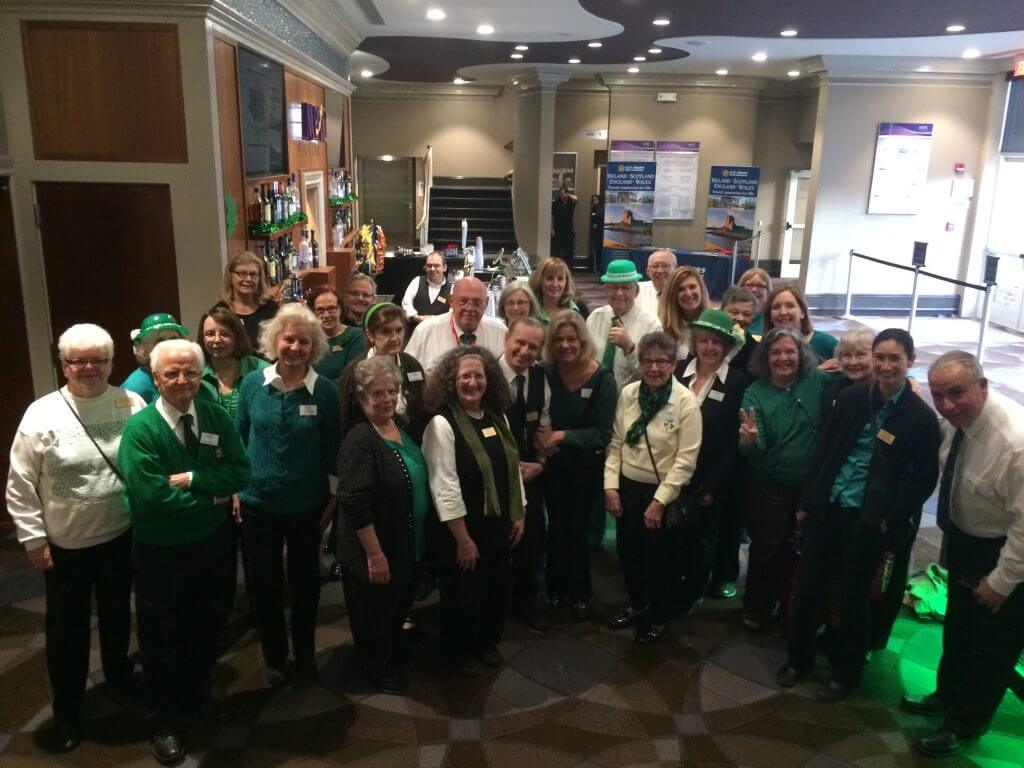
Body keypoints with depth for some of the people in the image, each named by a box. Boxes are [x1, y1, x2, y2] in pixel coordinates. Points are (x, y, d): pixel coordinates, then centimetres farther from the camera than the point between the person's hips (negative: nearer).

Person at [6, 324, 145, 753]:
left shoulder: (132, 406, -7)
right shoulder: (42, 414, -11)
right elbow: (21, 485, -7)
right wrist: (33, 538, -7)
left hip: (122, 535, 2)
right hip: (64, 543, -1)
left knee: (116, 612, 21)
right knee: (67, 626, 11)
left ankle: (118, 676, 45)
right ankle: (67, 710, 29)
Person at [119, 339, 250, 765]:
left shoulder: (216, 417, -5)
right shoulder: (140, 428, -18)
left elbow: (240, 472, -10)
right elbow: (149, 495, -26)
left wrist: (191, 479, -23)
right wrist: (213, 498, -18)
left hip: (213, 546, 4)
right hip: (161, 554, -4)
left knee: (207, 629, 22)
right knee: (162, 638, 14)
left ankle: (197, 694, 47)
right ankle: (164, 721, 35)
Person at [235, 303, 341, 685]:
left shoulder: (324, 390, -10)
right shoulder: (252, 383, -6)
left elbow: (332, 446, -3)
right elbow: (239, 438, 3)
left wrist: (333, 496, -1)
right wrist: (235, 487, 4)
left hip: (307, 504, -1)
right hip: (258, 502, 1)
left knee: (304, 581, 15)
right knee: (265, 583, 14)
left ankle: (304, 656, 35)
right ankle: (274, 657, 34)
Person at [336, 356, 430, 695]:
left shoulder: (401, 424, 1)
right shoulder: (360, 439, -25)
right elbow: (355, 505, -27)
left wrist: (417, 540, 16)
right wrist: (375, 555, -24)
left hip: (409, 544, 8)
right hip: (376, 550, -8)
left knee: (401, 604, 25)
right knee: (375, 611, 14)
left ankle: (392, 651, 49)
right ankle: (377, 667, 37)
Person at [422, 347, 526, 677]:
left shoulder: (497, 418, 3)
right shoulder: (442, 424, -19)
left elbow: (513, 468, 11)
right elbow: (445, 488, -21)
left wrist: (518, 516, 9)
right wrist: (463, 539, -20)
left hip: (498, 524, 7)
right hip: (463, 529, -6)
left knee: (495, 588, 21)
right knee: (463, 594, 12)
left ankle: (488, 642, 45)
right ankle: (460, 652, 35)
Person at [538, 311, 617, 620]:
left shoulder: (602, 379, -15)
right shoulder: (546, 373, -9)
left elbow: (602, 433, -17)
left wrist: (563, 436, -25)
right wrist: (541, 437, -18)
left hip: (586, 467, -2)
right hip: (554, 464, 2)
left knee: (576, 528, 10)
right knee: (556, 527, 11)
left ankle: (580, 593, 30)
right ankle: (556, 589, 31)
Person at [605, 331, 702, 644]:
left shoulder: (686, 401, -16)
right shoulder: (628, 393, -4)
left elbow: (686, 459, -16)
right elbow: (615, 444, 1)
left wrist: (659, 500, -17)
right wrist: (611, 486, -6)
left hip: (662, 491, -4)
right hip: (627, 487, 4)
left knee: (657, 557, 11)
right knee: (627, 550, 17)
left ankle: (659, 618, 35)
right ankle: (637, 605, 44)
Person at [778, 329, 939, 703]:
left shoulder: (920, 416, -9)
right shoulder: (851, 397, -1)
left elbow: (924, 479, -3)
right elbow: (824, 450, 5)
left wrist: (892, 524, -6)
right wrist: (808, 500, 3)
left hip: (869, 520, -3)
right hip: (827, 508, 3)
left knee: (852, 597, 10)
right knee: (808, 585, 10)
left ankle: (845, 672, 32)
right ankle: (799, 658, 32)